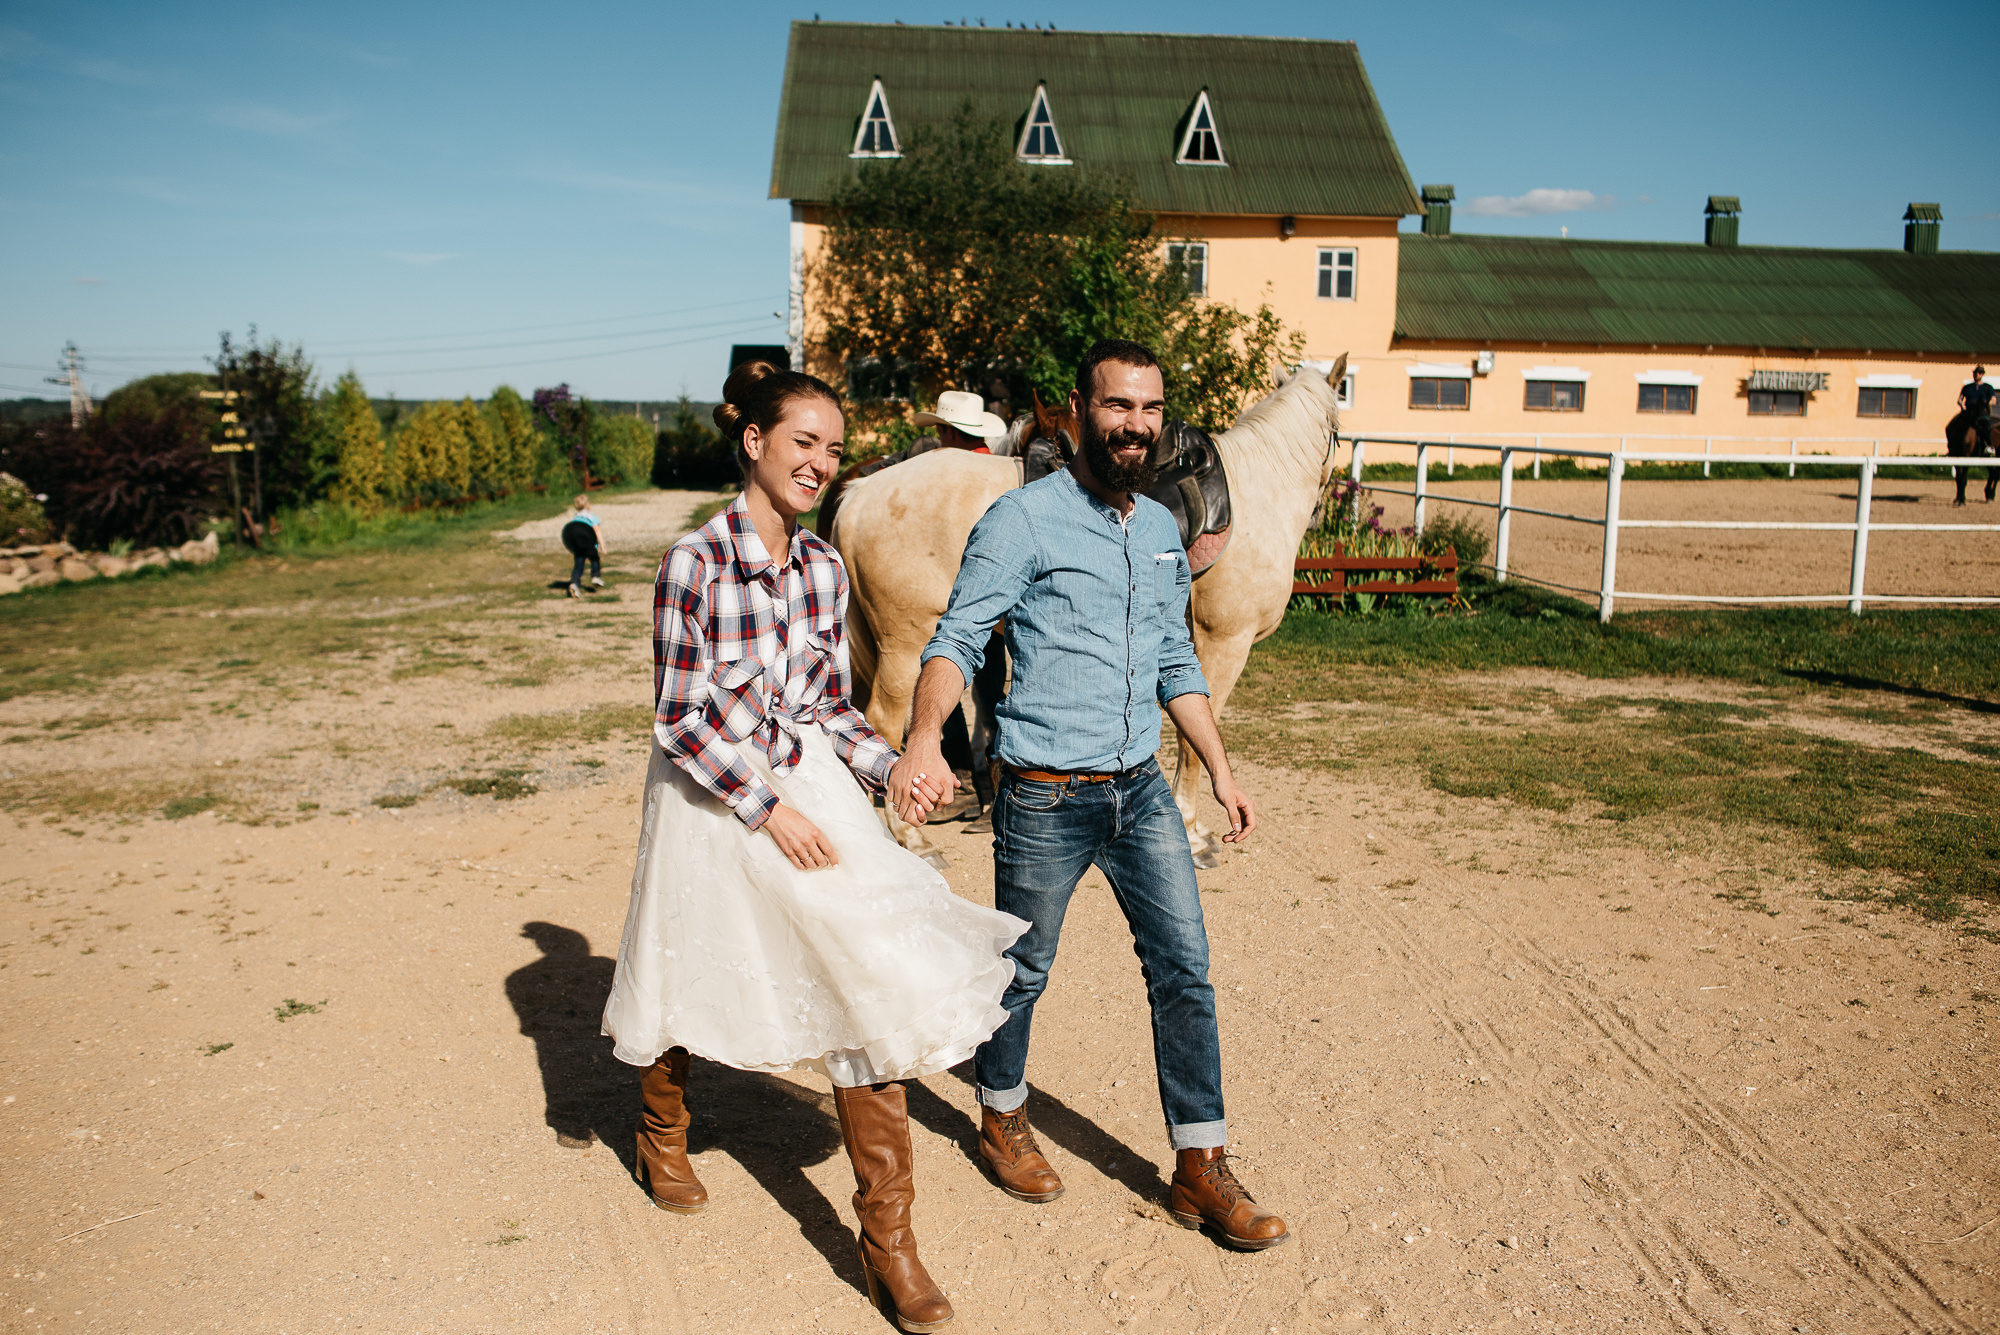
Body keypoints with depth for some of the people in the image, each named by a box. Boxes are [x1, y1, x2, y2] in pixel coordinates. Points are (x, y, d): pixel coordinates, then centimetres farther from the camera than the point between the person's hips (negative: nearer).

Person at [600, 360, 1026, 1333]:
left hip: (811, 791, 4)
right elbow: (682, 720, -14)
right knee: (691, 978, 18)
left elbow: (829, 707, 7)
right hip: (713, 799, -4)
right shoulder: (697, 562, -16)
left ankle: (886, 1237, 5)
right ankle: (662, 1128, 52)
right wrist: (770, 810, -17)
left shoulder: (824, 568, 0)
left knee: (877, 986, -6)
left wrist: (890, 769, -9)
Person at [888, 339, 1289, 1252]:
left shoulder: (1162, 529, 11)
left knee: (1184, 968, 4)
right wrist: (923, 737, -34)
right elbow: (957, 638, -16)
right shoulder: (1023, 519, -10)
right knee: (1021, 970, 11)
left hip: (1142, 789, 6)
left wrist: (1220, 770, 17)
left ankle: (1200, 1169, 17)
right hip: (1045, 798, -5)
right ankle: (1003, 1119, 37)